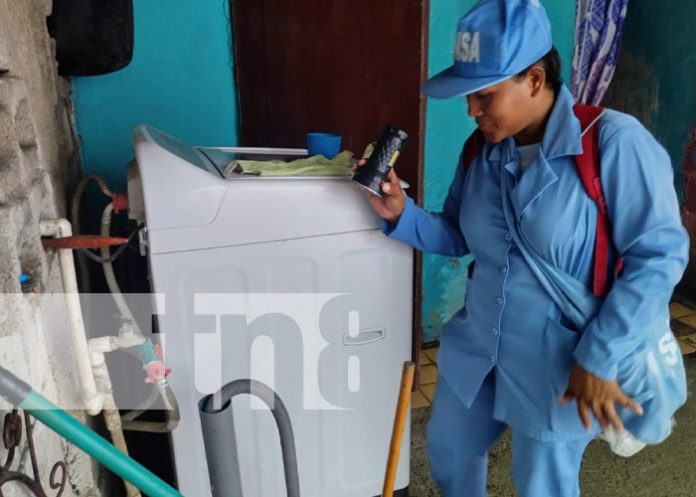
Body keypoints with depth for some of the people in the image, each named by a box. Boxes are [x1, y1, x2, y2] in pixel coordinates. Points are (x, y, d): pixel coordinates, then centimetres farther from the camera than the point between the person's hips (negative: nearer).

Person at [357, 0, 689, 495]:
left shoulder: (615, 143, -20)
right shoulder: (483, 151, -1)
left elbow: (659, 255, -19)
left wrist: (600, 358, -20)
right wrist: (402, 215, -11)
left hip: (558, 366, -5)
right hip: (477, 348, 6)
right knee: (448, 453, 25)